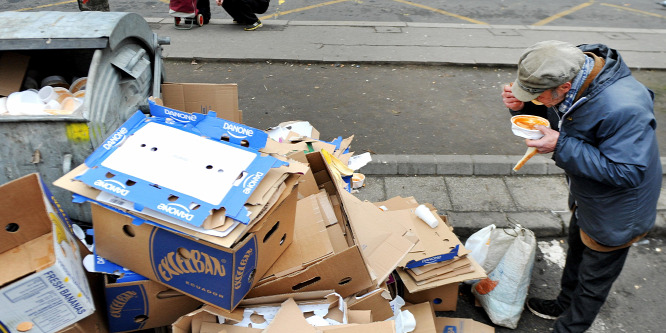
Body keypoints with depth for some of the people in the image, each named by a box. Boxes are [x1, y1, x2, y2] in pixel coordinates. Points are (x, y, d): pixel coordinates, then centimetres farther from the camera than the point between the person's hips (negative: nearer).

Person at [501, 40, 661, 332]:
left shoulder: (623, 108, -41)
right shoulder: (570, 71, -16)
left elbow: (627, 172, -36)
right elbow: (553, 117, 3)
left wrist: (561, 146, -40)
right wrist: (523, 106, -20)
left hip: (614, 215, -8)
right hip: (585, 200, 8)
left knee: (594, 280, 16)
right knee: (576, 256, 31)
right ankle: (565, 305, 56)